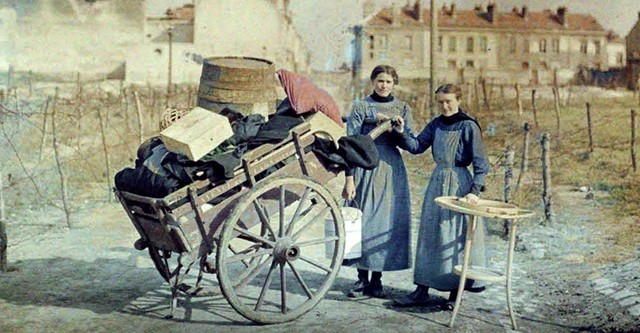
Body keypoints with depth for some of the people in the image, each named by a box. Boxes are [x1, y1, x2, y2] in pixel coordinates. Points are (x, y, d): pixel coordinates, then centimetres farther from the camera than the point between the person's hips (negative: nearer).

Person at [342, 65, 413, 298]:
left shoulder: (403, 109, 11)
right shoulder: (361, 108, 2)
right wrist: (349, 179, -9)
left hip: (392, 171, 2)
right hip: (365, 168, -2)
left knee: (388, 222, 1)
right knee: (363, 220, -3)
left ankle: (377, 279, 11)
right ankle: (362, 278, 8)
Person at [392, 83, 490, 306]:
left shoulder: (468, 126, -8)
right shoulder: (436, 125, 9)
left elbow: (480, 163, -9)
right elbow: (417, 146, 9)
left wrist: (475, 190, -18)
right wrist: (402, 133, -8)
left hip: (459, 184, -6)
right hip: (437, 181, 6)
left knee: (457, 236, -1)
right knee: (429, 234, 6)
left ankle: (456, 290, 11)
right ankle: (422, 290, 13)